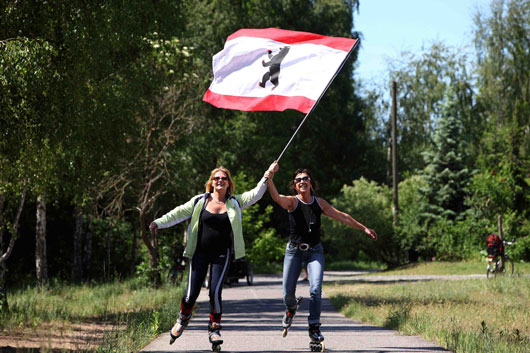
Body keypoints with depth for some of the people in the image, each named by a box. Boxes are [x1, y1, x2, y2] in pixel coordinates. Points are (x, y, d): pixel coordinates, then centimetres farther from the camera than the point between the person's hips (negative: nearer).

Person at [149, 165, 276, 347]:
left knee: (215, 292, -10)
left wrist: (265, 179, -14)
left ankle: (214, 329, 7)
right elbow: (179, 213, 4)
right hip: (200, 253, 0)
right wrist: (159, 222, -5)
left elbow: (254, 195, 0)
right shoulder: (200, 201, 4)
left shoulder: (234, 203, 7)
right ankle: (183, 319, 27)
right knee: (192, 292, -2)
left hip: (222, 254, 0)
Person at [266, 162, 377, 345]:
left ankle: (314, 327, -8)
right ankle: (290, 309, 35)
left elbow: (342, 216, 12)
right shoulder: (292, 202, -6)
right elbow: (276, 197, -27)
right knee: (287, 292, -1)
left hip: (314, 251, 1)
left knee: (315, 289, -16)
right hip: (294, 250, -1)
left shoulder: (319, 203, 5)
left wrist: (363, 228, 12)